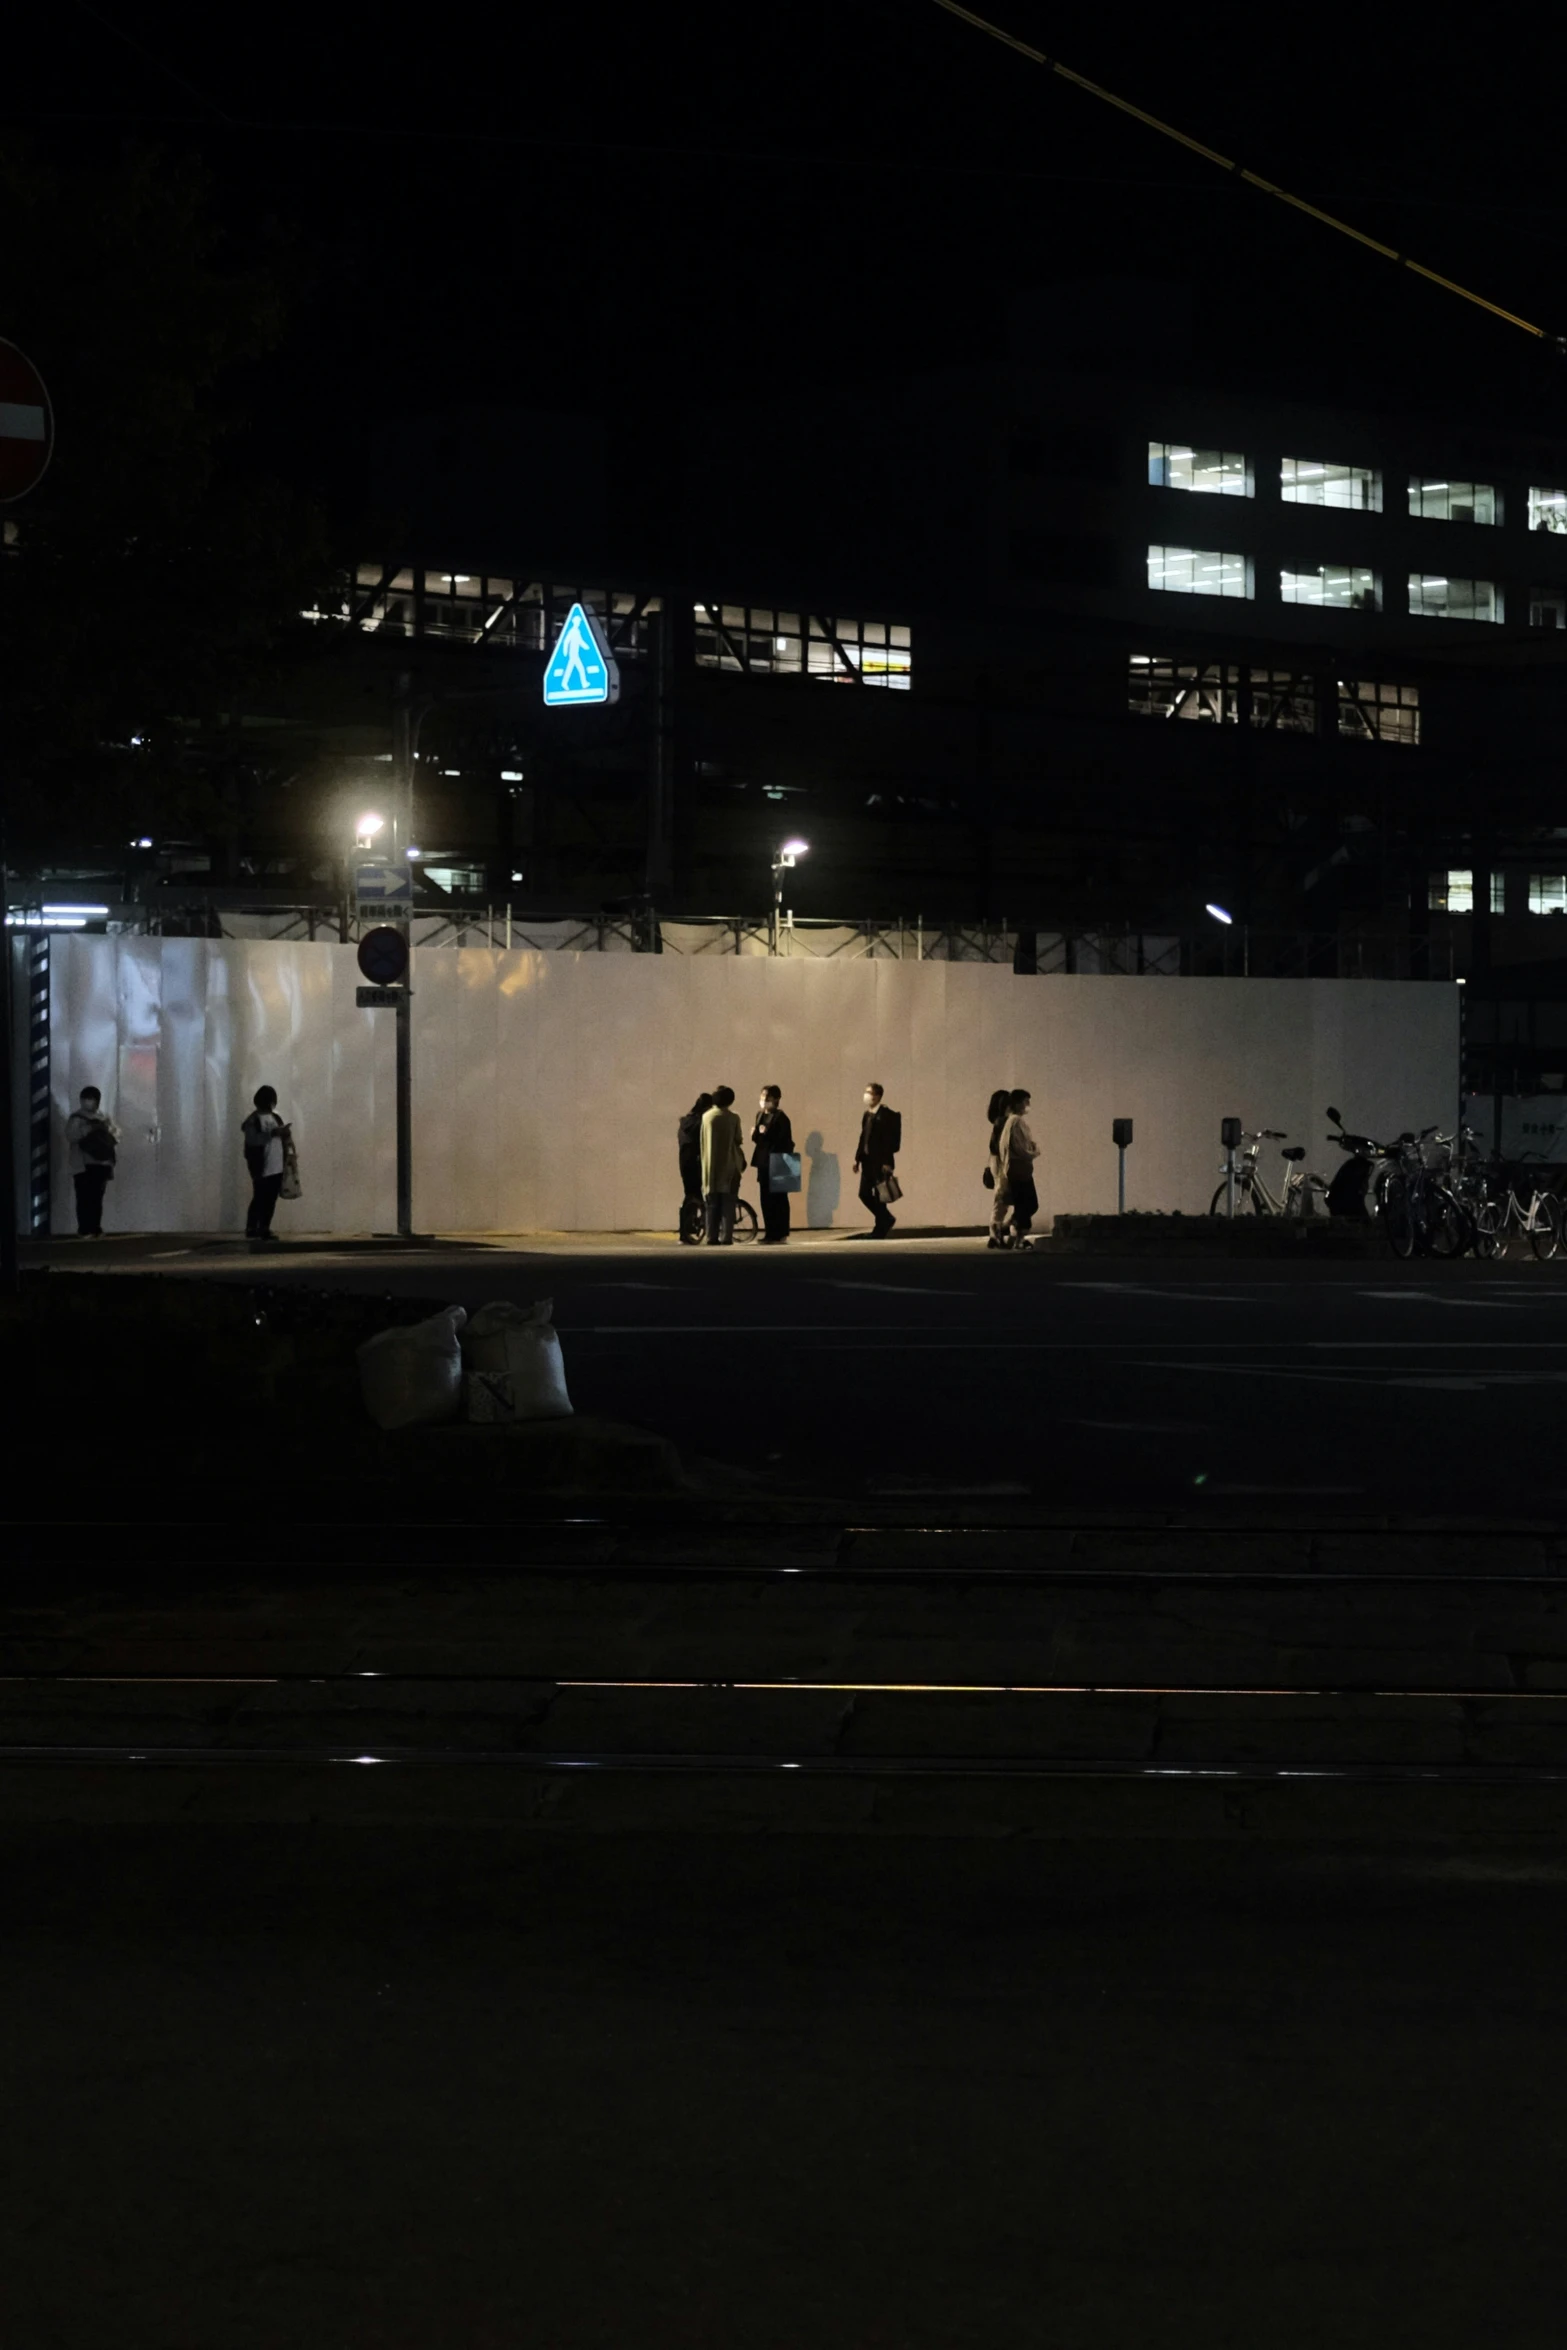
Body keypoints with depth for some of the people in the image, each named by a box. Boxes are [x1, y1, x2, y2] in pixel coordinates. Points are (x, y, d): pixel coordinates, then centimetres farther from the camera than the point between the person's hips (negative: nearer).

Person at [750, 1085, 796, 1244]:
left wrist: (766, 1134, -22)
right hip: (763, 1162, 8)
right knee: (766, 1199, 8)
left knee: (778, 1199, -3)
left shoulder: (780, 1117, -9)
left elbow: (785, 1141, -14)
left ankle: (780, 1233, 0)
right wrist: (756, 1134, -1)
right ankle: (770, 1232, 12)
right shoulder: (760, 1115, 15)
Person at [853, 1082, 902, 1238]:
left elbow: (890, 1140, -15)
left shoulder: (887, 1115, -11)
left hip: (880, 1161, -8)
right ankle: (886, 1219, 25)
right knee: (864, 1194, 7)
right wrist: (858, 1158, 11)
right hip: (867, 1160, 8)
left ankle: (880, 1229, 7)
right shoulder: (867, 1115, 13)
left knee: (879, 1196, -2)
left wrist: (887, 1163, -19)